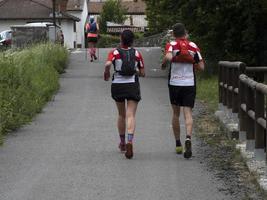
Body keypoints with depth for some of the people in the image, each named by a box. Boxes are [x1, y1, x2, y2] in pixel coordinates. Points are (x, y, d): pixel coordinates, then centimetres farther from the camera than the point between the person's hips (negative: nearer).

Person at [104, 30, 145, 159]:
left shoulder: (115, 53, -2)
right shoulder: (137, 54, 3)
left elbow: (108, 64, -21)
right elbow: (142, 73, 5)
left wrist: (106, 73, -2)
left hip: (117, 85, 1)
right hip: (133, 85, -1)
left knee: (121, 115, 19)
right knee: (131, 116, -7)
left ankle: (122, 143, 30)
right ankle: (130, 141, -29)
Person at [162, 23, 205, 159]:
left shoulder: (171, 45, -3)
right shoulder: (193, 46, 3)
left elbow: (168, 57, -25)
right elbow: (201, 67, 2)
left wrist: (163, 63, -4)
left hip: (174, 84, 0)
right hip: (190, 84, 0)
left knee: (176, 113, 15)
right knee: (188, 113, -4)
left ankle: (178, 144, 20)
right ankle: (188, 139, -29)